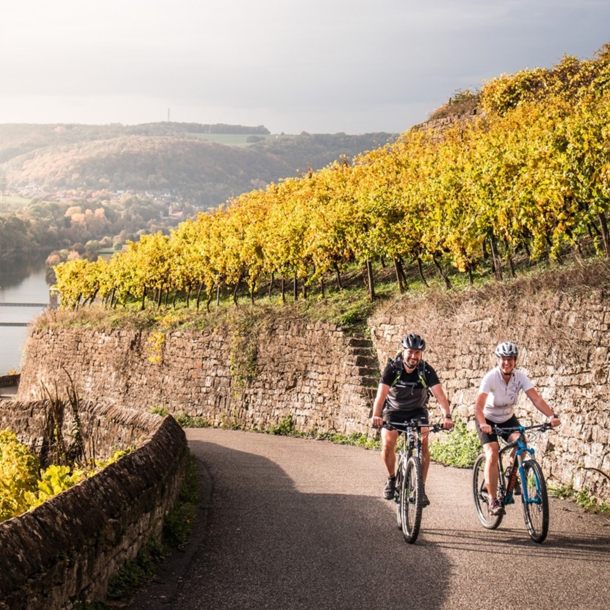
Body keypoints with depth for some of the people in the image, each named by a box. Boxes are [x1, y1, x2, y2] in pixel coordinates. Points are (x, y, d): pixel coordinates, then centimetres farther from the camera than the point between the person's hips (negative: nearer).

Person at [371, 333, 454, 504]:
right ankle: (391, 478, 8)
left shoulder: (426, 370, -20)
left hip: (417, 411, 1)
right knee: (387, 445, -20)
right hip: (393, 411, 0)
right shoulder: (392, 368, -22)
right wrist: (376, 416, -52)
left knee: (423, 444, -21)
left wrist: (447, 416, -48)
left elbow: (439, 394, -31)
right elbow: (381, 393, -34)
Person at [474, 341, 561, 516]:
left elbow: (536, 398, -25)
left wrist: (551, 416, -41)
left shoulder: (520, 377, -17)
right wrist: (483, 424, -54)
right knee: (492, 454, -21)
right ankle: (493, 501, -14)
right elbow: (479, 405, -36)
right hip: (488, 420, -3)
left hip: (508, 418, 3)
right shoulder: (491, 377, -27)